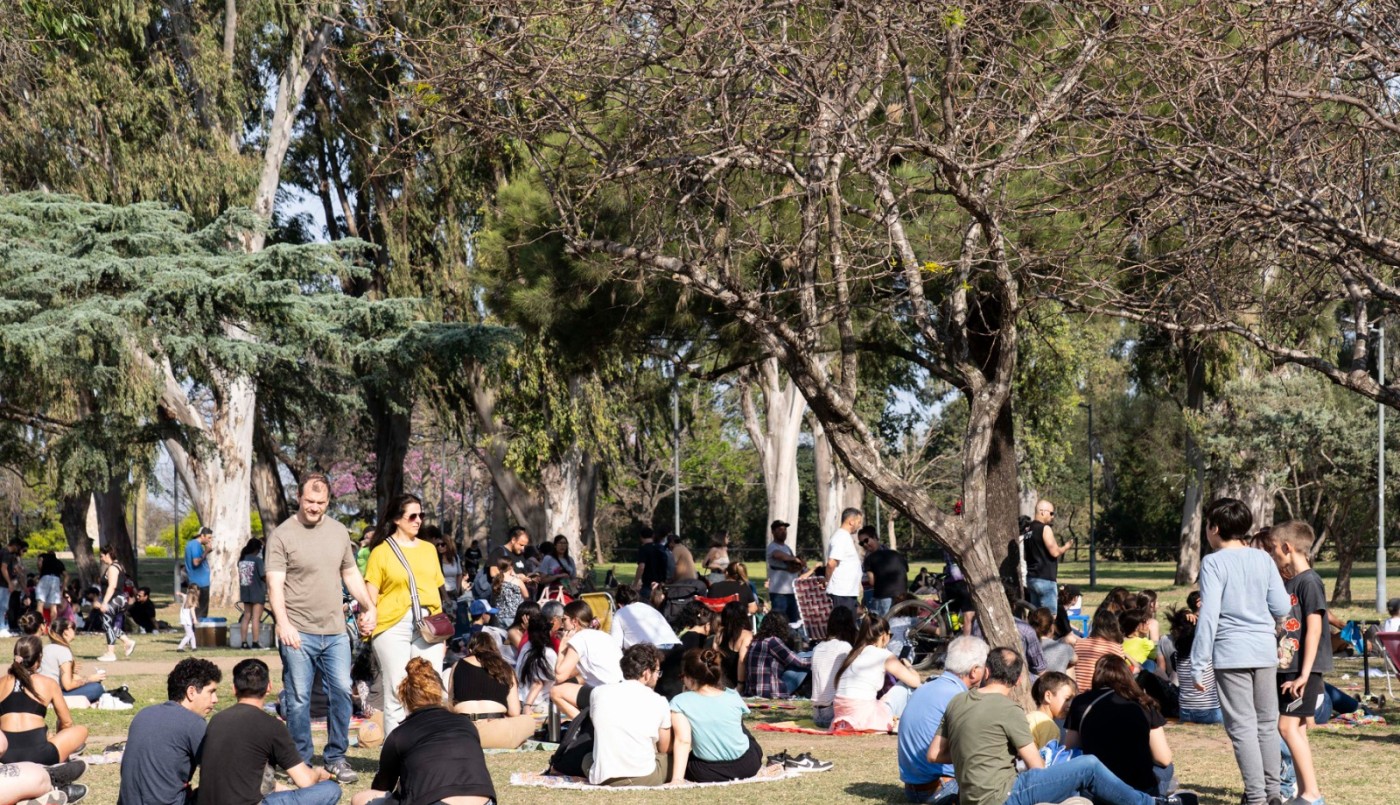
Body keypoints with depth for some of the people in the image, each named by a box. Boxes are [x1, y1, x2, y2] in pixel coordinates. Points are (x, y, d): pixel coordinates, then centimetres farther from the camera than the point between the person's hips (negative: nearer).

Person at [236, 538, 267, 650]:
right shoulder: (257, 560, -14)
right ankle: (255, 643, -5)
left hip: (245, 592, 6)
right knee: (256, 618, -4)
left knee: (246, 616, 12)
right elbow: (264, 576, -13)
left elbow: (240, 576, 10)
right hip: (257, 592, -6)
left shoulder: (242, 560, 6)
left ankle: (244, 642, 10)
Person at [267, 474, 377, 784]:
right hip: (298, 632, -4)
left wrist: (369, 607, 11)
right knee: (298, 699, 0)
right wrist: (283, 623, -24)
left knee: (341, 692, 3)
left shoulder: (339, 532, 11)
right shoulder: (282, 535, -5)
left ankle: (336, 758, 14)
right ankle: (301, 762, 8)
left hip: (335, 631, 4)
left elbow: (351, 574, 22)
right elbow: (275, 584, -12)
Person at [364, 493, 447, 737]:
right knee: (396, 693, -1)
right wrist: (370, 628, -11)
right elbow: (371, 596, 0)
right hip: (393, 626, -4)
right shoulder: (381, 551, 3)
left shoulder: (429, 549, 17)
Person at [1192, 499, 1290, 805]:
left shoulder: (1214, 563, -8)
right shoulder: (1263, 559, 5)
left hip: (1231, 653, -5)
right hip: (1265, 649, 5)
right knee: (1267, 723, 14)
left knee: (1242, 726, -1)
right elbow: (1281, 608, 4)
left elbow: (1208, 616, -13)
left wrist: (1198, 664, -9)